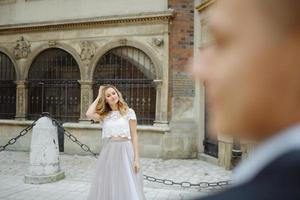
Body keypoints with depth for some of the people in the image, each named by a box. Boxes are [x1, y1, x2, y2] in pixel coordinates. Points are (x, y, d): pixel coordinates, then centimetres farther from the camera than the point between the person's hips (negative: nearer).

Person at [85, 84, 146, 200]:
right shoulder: (103, 115, 8)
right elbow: (89, 114, -12)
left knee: (128, 188, 3)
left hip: (125, 151, -2)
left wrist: (136, 158, -8)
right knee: (108, 188, 9)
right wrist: (98, 97, 1)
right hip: (108, 152, 3)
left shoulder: (129, 112, 1)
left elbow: (134, 136, -1)